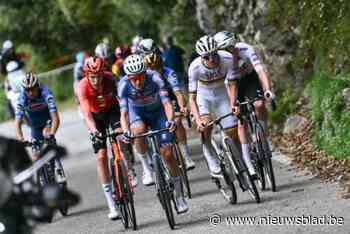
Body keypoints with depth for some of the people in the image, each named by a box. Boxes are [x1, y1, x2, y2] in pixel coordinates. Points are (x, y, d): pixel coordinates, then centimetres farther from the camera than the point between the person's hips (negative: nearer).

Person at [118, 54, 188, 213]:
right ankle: (146, 168, -14)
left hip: (157, 112, 0)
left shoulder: (154, 78, -32)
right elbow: (124, 112, -32)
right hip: (137, 112, 1)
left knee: (167, 152, -10)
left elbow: (166, 103, -37)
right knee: (139, 130, -36)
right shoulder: (124, 85, -29)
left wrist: (170, 120, -56)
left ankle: (179, 194, 7)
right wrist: (125, 131, -50)